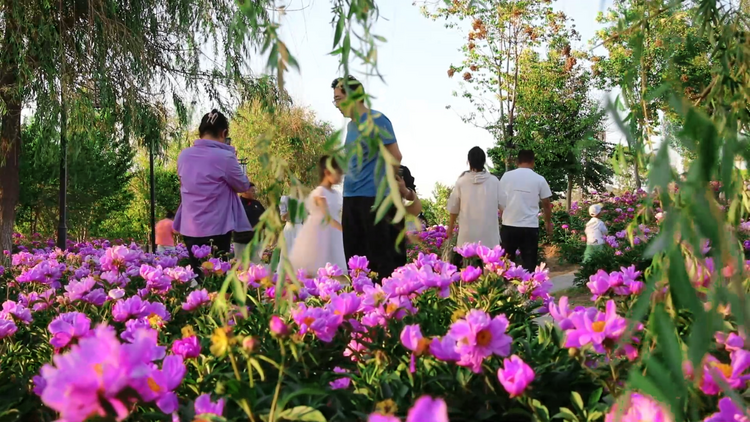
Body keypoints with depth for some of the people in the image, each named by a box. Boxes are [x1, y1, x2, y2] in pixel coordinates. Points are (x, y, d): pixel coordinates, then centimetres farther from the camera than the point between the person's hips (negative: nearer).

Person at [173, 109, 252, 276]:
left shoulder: (184, 156, 2)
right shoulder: (224, 157, -15)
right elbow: (243, 186, -2)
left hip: (189, 228, 6)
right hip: (215, 229, -5)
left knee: (196, 273, 14)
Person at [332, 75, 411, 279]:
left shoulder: (376, 120, -7)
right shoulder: (351, 125, 16)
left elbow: (395, 157, -9)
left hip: (373, 196, -8)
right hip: (350, 197, 8)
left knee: (380, 254, -5)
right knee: (353, 255, 10)